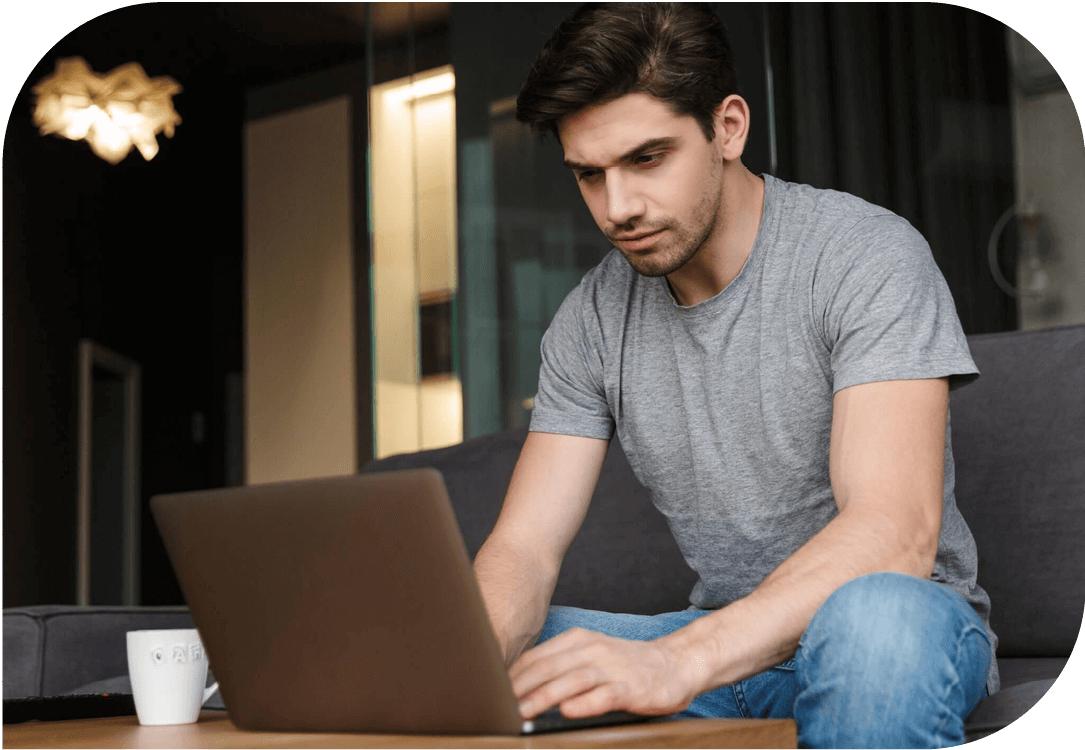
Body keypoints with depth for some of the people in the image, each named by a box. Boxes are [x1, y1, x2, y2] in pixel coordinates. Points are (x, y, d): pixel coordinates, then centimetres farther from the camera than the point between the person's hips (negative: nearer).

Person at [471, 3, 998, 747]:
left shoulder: (865, 254, -17)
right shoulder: (591, 320, 0)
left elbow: (895, 532, -30)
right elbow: (523, 547, -5)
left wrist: (678, 659, -45)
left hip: (907, 627, -4)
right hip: (722, 643, 4)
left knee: (871, 617, -40)